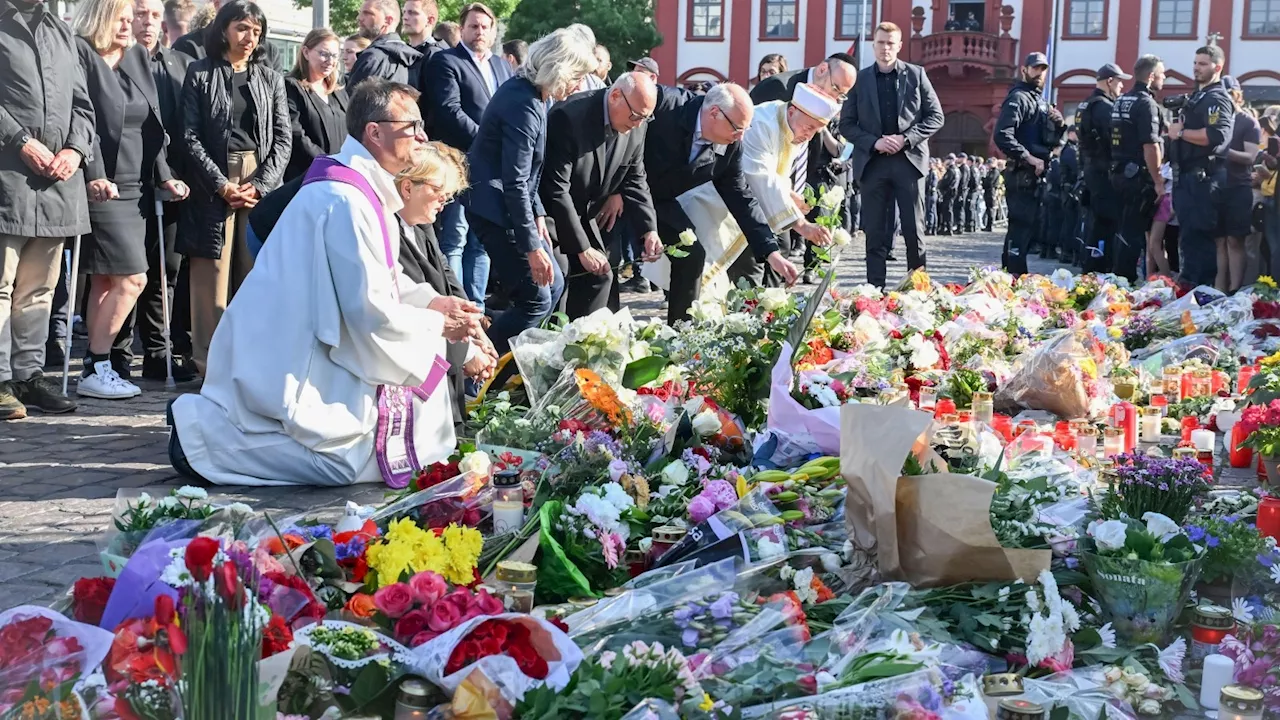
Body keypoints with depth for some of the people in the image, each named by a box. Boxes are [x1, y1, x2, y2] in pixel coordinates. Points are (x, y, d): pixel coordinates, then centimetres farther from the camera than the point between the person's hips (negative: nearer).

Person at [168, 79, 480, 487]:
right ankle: (203, 429, -5)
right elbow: (370, 309, -23)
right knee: (358, 461, -9)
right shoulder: (346, 202, -23)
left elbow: (378, 277, 20)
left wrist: (431, 301, 6)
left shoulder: (361, 186, 9)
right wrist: (438, 325, -9)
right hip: (287, 364, -10)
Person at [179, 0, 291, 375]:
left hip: (262, 184, 2)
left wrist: (260, 185, -7)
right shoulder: (200, 74, 5)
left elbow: (283, 139, 6)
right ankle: (209, 364, -1)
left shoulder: (271, 79, 12)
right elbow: (190, 136, -1)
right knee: (212, 275, -3)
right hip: (212, 184, -2)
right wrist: (222, 184, -10)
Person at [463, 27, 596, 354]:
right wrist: (532, 247, -21)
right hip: (495, 208, -10)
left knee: (553, 284, 14)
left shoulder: (532, 94, 7)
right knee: (536, 299, -8)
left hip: (508, 204, 10)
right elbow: (514, 184, -24)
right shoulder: (524, 105, -23)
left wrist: (538, 214, 9)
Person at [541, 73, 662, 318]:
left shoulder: (637, 127, -8)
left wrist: (649, 230, -13)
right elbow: (556, 189, -28)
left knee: (600, 277, 4)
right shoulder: (568, 117, -28)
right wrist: (583, 249, -27)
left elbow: (634, 180, 3)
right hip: (548, 211, -7)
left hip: (582, 215, 8)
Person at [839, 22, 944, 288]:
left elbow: (936, 117, 4)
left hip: (909, 160, -1)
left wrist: (906, 139, -10)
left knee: (914, 231, 1)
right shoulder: (860, 79, 7)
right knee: (874, 232, 1)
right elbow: (846, 124, 6)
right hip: (872, 162, 1)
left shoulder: (916, 75, 6)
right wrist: (874, 142, -11)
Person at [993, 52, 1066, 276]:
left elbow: (1053, 142, 26)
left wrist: (1059, 125, 5)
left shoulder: (1041, 101, 21)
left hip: (1036, 176, 10)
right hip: (1022, 175, -10)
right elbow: (1002, 136, -22)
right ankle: (1016, 276, -12)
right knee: (1022, 227, -12)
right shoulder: (1018, 98, -8)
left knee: (1028, 228, 12)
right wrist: (1029, 158, -22)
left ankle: (1010, 274, 18)